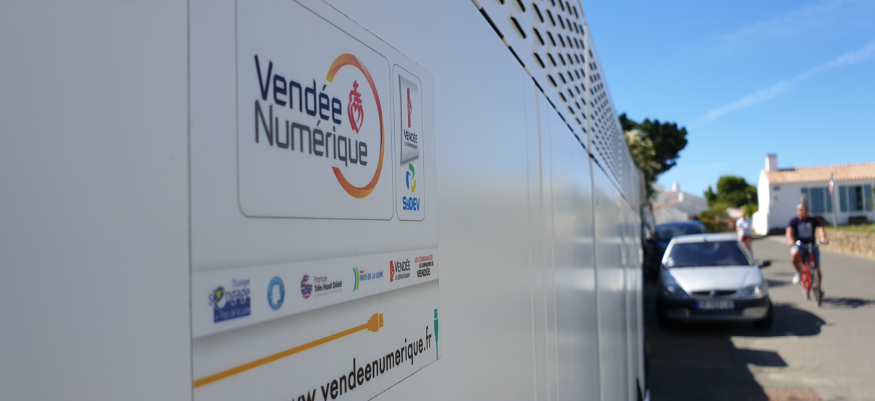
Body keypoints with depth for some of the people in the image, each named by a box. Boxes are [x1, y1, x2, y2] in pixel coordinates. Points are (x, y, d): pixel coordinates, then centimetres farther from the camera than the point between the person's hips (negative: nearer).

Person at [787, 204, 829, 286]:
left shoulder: (813, 221, 4)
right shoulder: (794, 221, 0)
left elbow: (819, 228, -15)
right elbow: (789, 231, -18)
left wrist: (823, 238, -37)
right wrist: (790, 240, -40)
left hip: (811, 245, 2)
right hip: (798, 245, -2)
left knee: (818, 271, -1)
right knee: (794, 254, -38)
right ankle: (799, 272, -11)